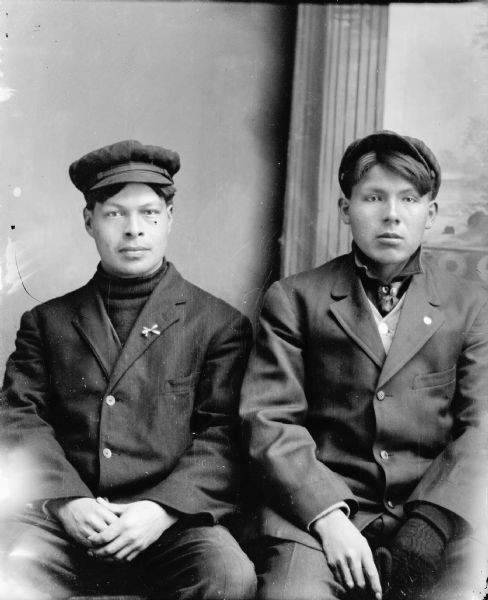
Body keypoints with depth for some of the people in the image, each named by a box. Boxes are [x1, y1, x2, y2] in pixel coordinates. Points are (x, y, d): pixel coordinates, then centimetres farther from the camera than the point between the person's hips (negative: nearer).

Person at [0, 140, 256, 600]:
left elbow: (223, 437, 0)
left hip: (172, 524, -1)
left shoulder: (220, 324, 8)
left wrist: (162, 509, -15)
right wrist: (66, 501, -10)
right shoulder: (47, 321, 16)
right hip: (62, 519, 1)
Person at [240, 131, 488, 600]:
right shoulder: (293, 299, 8)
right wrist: (328, 517, -13)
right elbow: (269, 420, 0)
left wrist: (428, 525, -12)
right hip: (313, 511, -1)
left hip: (439, 511, 2)